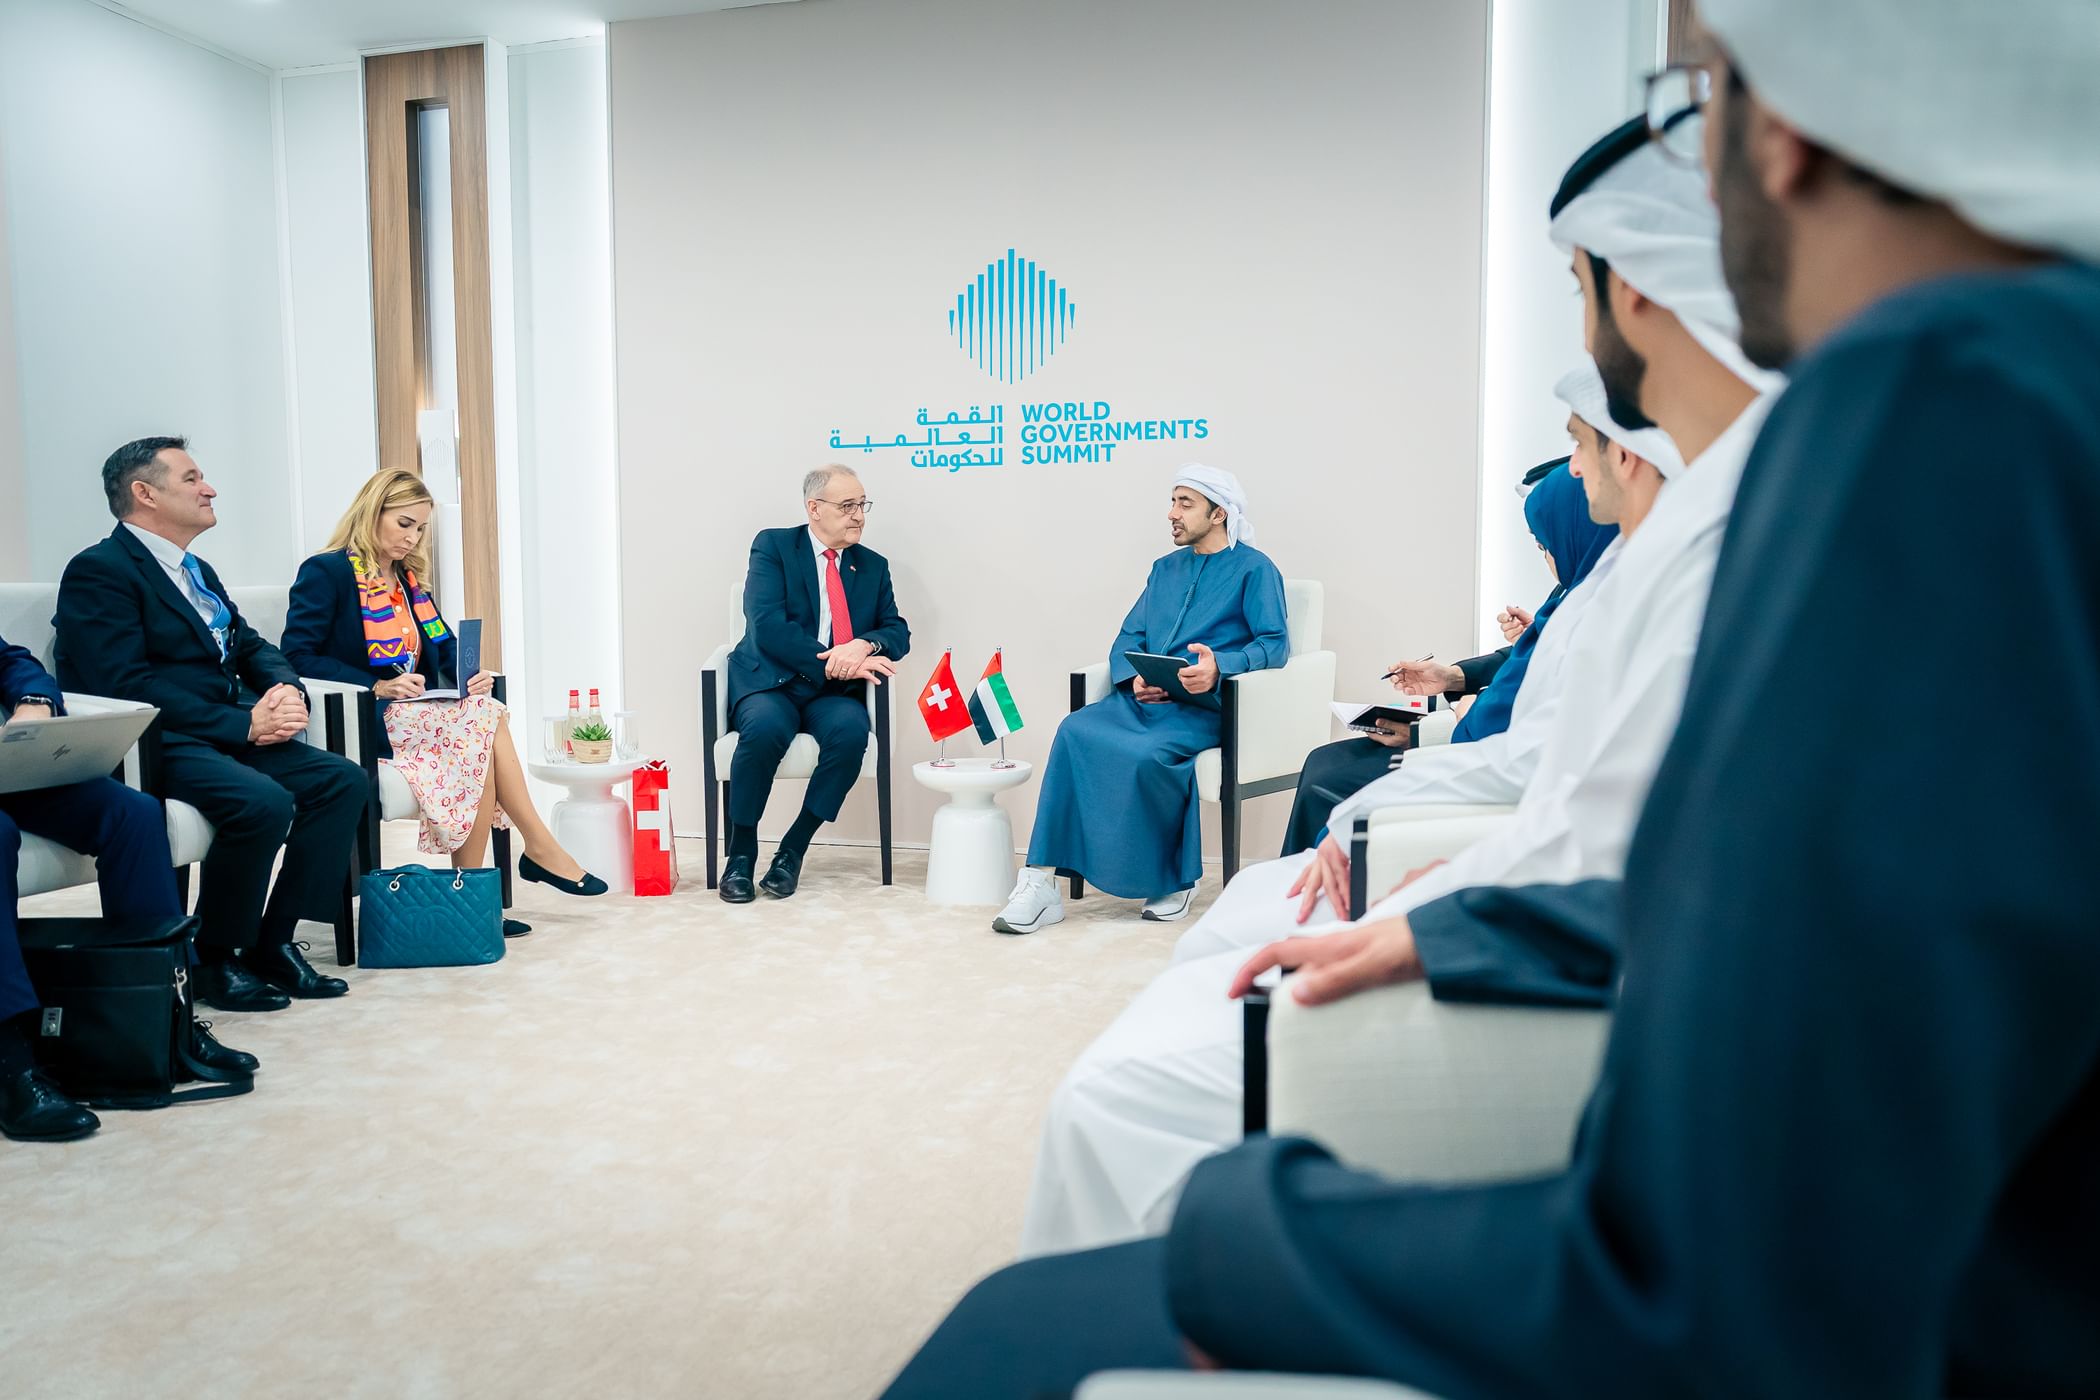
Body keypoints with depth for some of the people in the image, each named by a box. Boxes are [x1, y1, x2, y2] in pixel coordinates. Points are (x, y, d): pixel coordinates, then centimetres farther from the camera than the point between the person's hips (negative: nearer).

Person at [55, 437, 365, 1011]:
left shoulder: (198, 573, 21)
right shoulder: (99, 571, -7)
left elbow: (251, 647, 19)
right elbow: (126, 684, -18)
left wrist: (286, 688, -6)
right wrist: (243, 723, -21)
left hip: (231, 734, 9)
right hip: (156, 745, -8)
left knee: (342, 779, -10)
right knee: (263, 802, -32)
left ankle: (274, 941, -3)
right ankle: (215, 959, -9)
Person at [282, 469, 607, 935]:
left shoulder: (408, 578, 21)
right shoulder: (324, 573, -1)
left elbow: (445, 647, 17)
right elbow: (298, 655, -11)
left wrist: (471, 675, -7)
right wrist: (377, 687, -21)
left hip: (417, 714, 7)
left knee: (481, 731, -27)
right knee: (484, 720, -28)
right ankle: (540, 847, -23)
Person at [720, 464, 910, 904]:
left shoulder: (873, 566, 16)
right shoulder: (773, 546, 3)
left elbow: (898, 633, 8)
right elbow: (767, 625, -11)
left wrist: (865, 646, -16)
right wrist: (832, 662, -20)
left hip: (833, 693, 3)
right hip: (771, 681, -3)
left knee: (850, 731, -32)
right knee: (765, 728, -36)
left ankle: (793, 850, -17)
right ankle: (741, 853, -14)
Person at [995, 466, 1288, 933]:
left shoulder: (1254, 569, 4)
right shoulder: (1165, 568, 24)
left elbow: (1275, 644, -7)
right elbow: (1127, 640, 18)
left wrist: (1219, 666, -26)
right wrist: (1135, 679, -5)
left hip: (1205, 706, -5)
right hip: (1145, 700, 6)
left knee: (1147, 753, -34)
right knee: (1076, 731, -23)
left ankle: (1175, 876, -9)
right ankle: (1042, 881, -26)